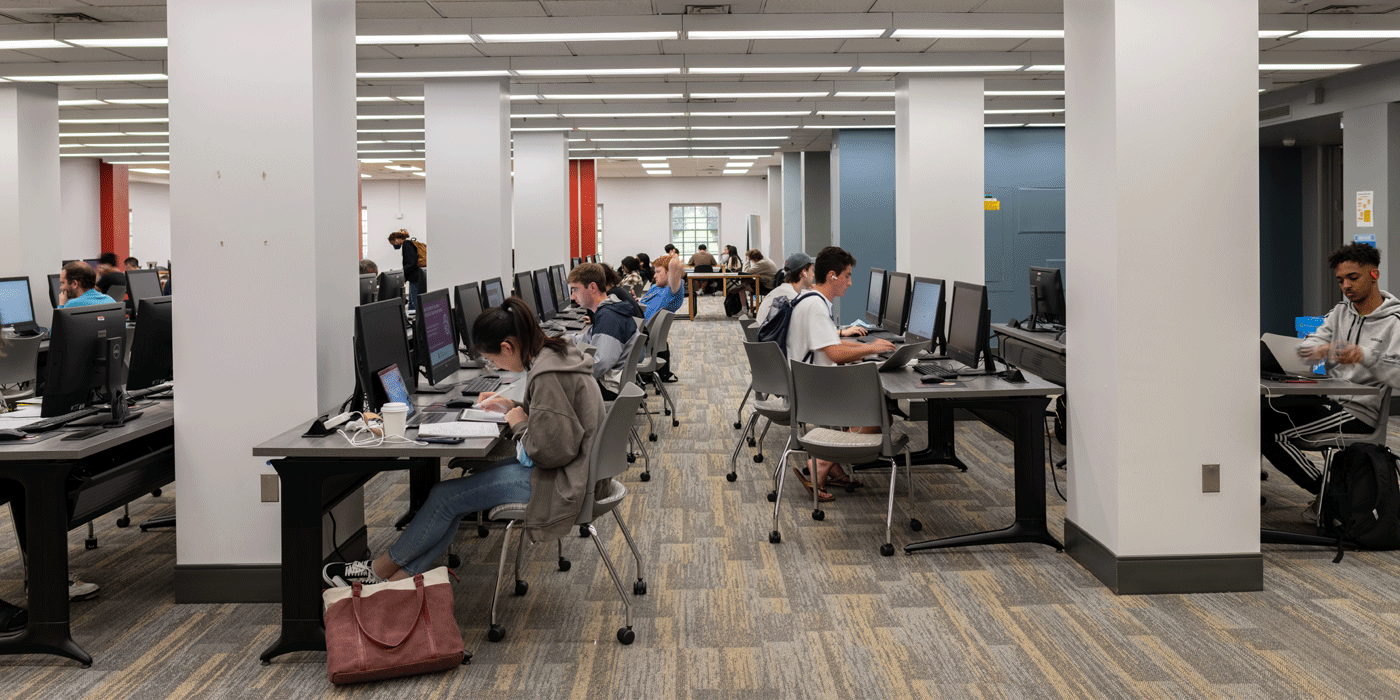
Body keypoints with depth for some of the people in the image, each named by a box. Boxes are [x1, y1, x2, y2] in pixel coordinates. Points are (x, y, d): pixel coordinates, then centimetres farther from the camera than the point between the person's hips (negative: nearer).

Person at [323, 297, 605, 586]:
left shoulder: (548, 376, -24)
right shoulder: (554, 355, 8)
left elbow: (552, 451, -26)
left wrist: (519, 425, -10)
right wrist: (515, 407, 10)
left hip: (557, 481, -10)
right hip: (562, 469, 10)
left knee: (446, 496, -5)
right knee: (454, 496, 4)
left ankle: (379, 570, 13)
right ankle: (398, 581, 5)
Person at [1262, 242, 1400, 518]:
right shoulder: (1341, 311, 15)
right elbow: (1304, 347, 4)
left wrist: (1366, 357, -36)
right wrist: (1321, 349, -19)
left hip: (1359, 410, -7)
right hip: (1328, 398, 7)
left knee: (1273, 433, -22)